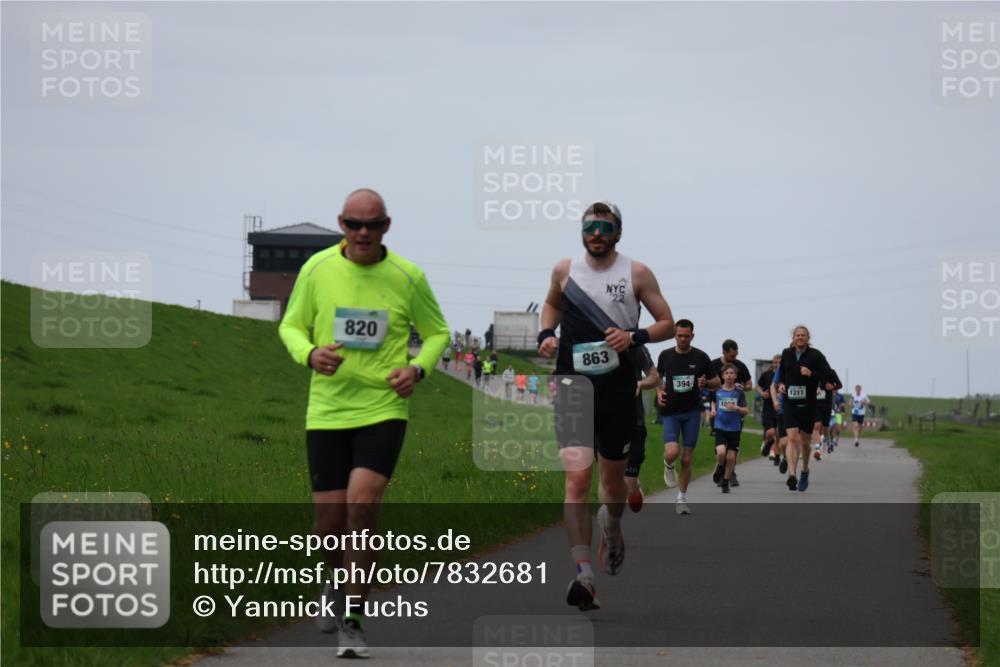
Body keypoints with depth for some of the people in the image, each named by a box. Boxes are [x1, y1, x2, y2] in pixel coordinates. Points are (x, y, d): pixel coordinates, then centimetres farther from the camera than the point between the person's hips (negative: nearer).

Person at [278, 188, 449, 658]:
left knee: (362, 506, -19)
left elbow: (437, 332, 11)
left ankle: (353, 622, -8)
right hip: (327, 411, 2)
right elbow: (291, 326, 10)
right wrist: (310, 354, -12)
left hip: (384, 411, -2)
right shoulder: (317, 269, -1)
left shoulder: (408, 277, -3)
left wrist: (418, 368, -9)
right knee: (330, 520, 2)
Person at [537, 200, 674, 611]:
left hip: (618, 389, 0)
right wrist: (546, 334, 6)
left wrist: (634, 336, -15)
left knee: (613, 478, 15)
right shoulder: (565, 270, 5)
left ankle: (611, 529, 50)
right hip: (574, 387, 0)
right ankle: (583, 575, -19)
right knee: (577, 478, -15)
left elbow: (668, 324, 4)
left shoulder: (636, 274, 0)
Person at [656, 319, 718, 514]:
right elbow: (658, 377, 18)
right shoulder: (666, 356, 1)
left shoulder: (701, 357, -1)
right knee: (672, 452, -20)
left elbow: (716, 382, 7)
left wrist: (706, 384, -16)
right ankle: (668, 467, 17)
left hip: (692, 412, 1)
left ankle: (682, 499, 15)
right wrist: (659, 392, -2)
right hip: (671, 412, -1)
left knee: (687, 459, 2)